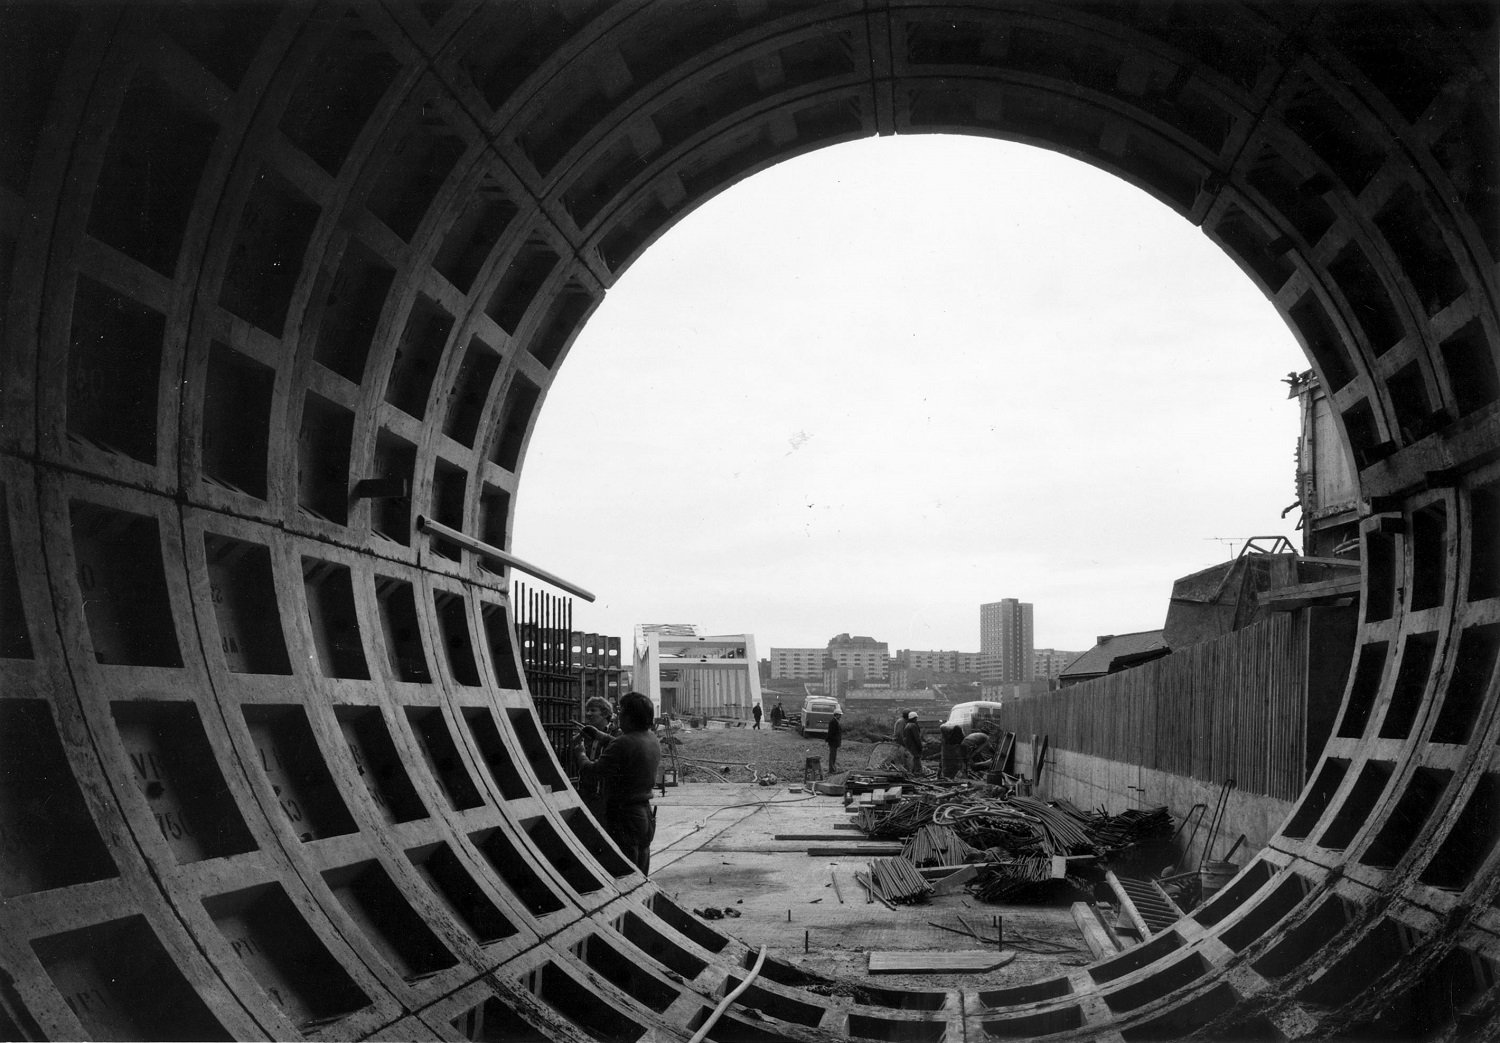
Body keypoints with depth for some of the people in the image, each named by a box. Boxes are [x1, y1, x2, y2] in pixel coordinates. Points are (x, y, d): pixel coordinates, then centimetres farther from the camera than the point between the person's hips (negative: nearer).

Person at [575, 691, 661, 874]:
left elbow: (593, 769, -18)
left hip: (623, 816, -9)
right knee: (640, 875, 18)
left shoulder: (623, 744, -22)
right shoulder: (652, 739, 4)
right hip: (645, 812, 9)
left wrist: (581, 753, 2)